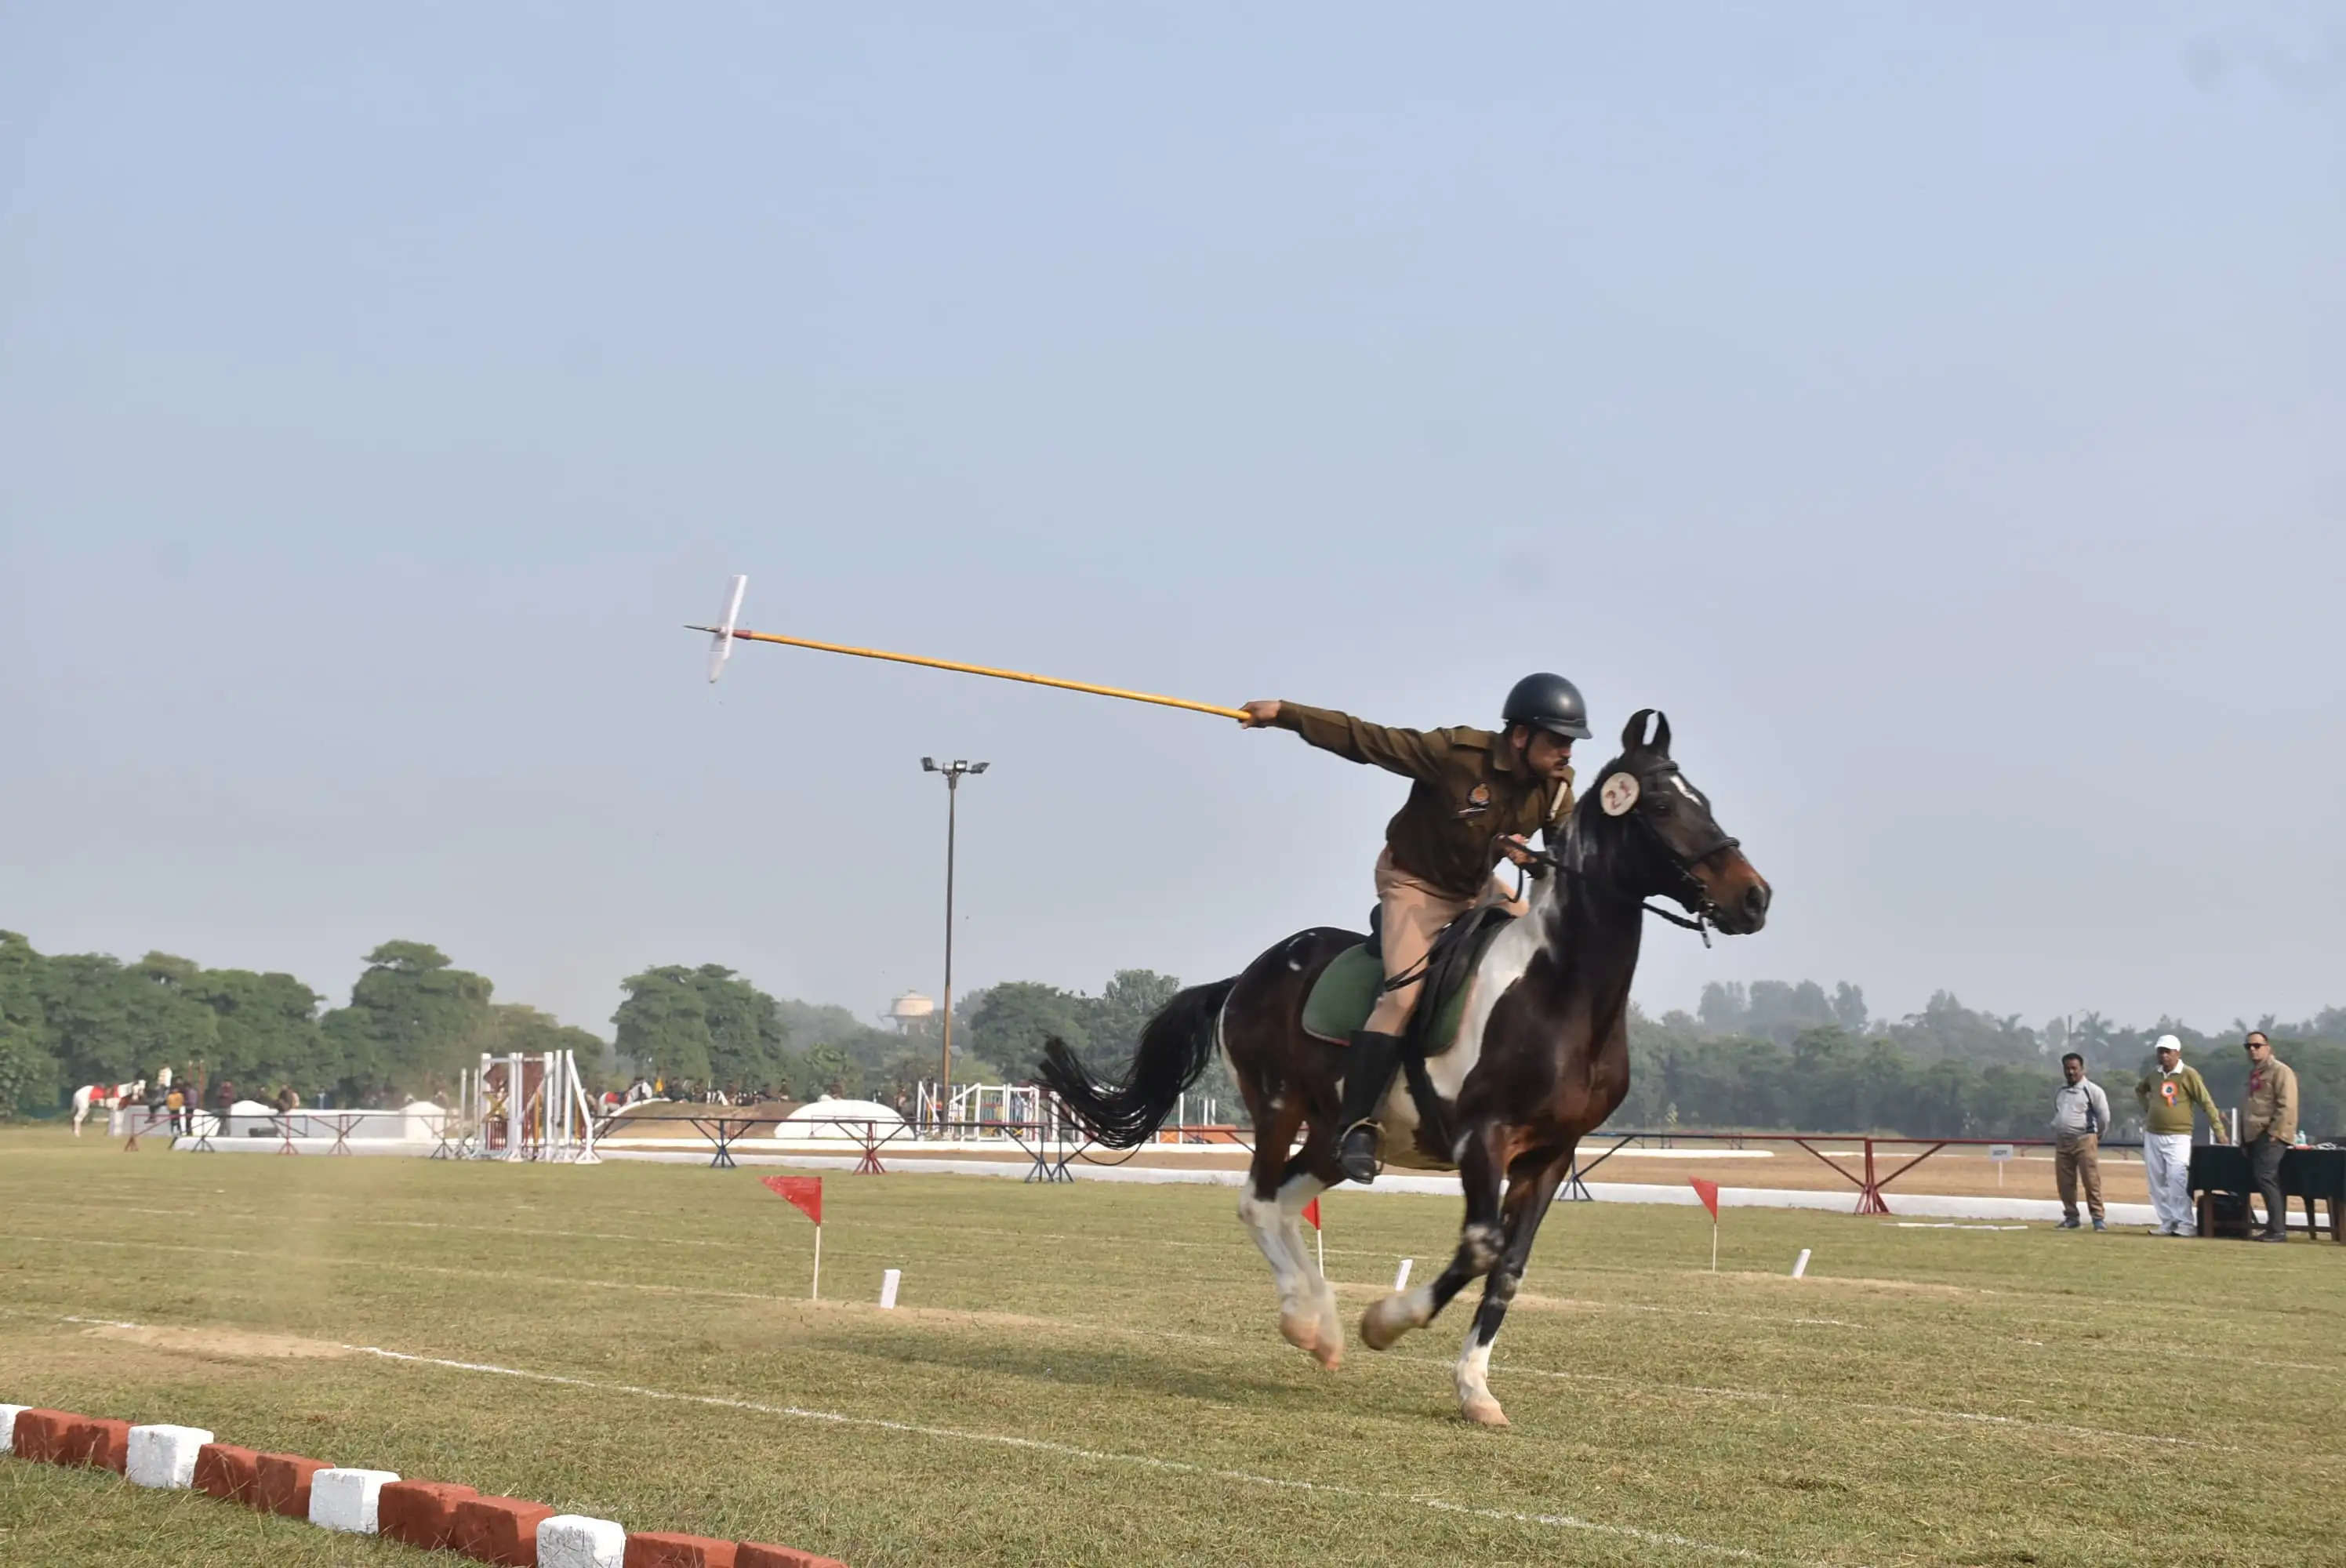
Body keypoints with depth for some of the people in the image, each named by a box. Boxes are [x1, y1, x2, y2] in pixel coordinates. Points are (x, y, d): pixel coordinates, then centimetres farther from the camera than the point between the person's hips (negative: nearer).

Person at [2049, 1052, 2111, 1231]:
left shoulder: (2092, 1090, -2)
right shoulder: (2059, 1092, 15)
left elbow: (2104, 1117, 0)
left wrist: (2095, 1136, 8)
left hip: (2084, 1140, -6)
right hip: (2062, 1142, 6)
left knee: (2091, 1181, -8)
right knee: (2064, 1182, 5)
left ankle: (2097, 1218, -5)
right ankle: (2071, 1217, 14)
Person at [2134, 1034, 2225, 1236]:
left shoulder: (2188, 1074, -8)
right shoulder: (2153, 1076, 9)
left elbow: (2206, 1102, -10)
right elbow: (2139, 1090, 31)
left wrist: (2219, 1131, -16)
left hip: (2178, 1137, -6)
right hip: (2152, 1136, 6)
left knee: (2177, 1178, -16)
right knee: (2156, 1181, 5)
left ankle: (2185, 1223, -15)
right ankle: (2167, 1223, 10)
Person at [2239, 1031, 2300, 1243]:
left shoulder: (2280, 1071, -8)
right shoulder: (2254, 1074, 21)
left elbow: (2287, 1106, -16)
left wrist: (2275, 1133, -20)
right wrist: (2243, 1138, 20)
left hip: (2271, 1137, -9)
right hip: (2254, 1136, 9)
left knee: (2266, 1178, -15)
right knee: (2258, 1178, 6)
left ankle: (2278, 1229, -14)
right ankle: (2275, 1226, 11)